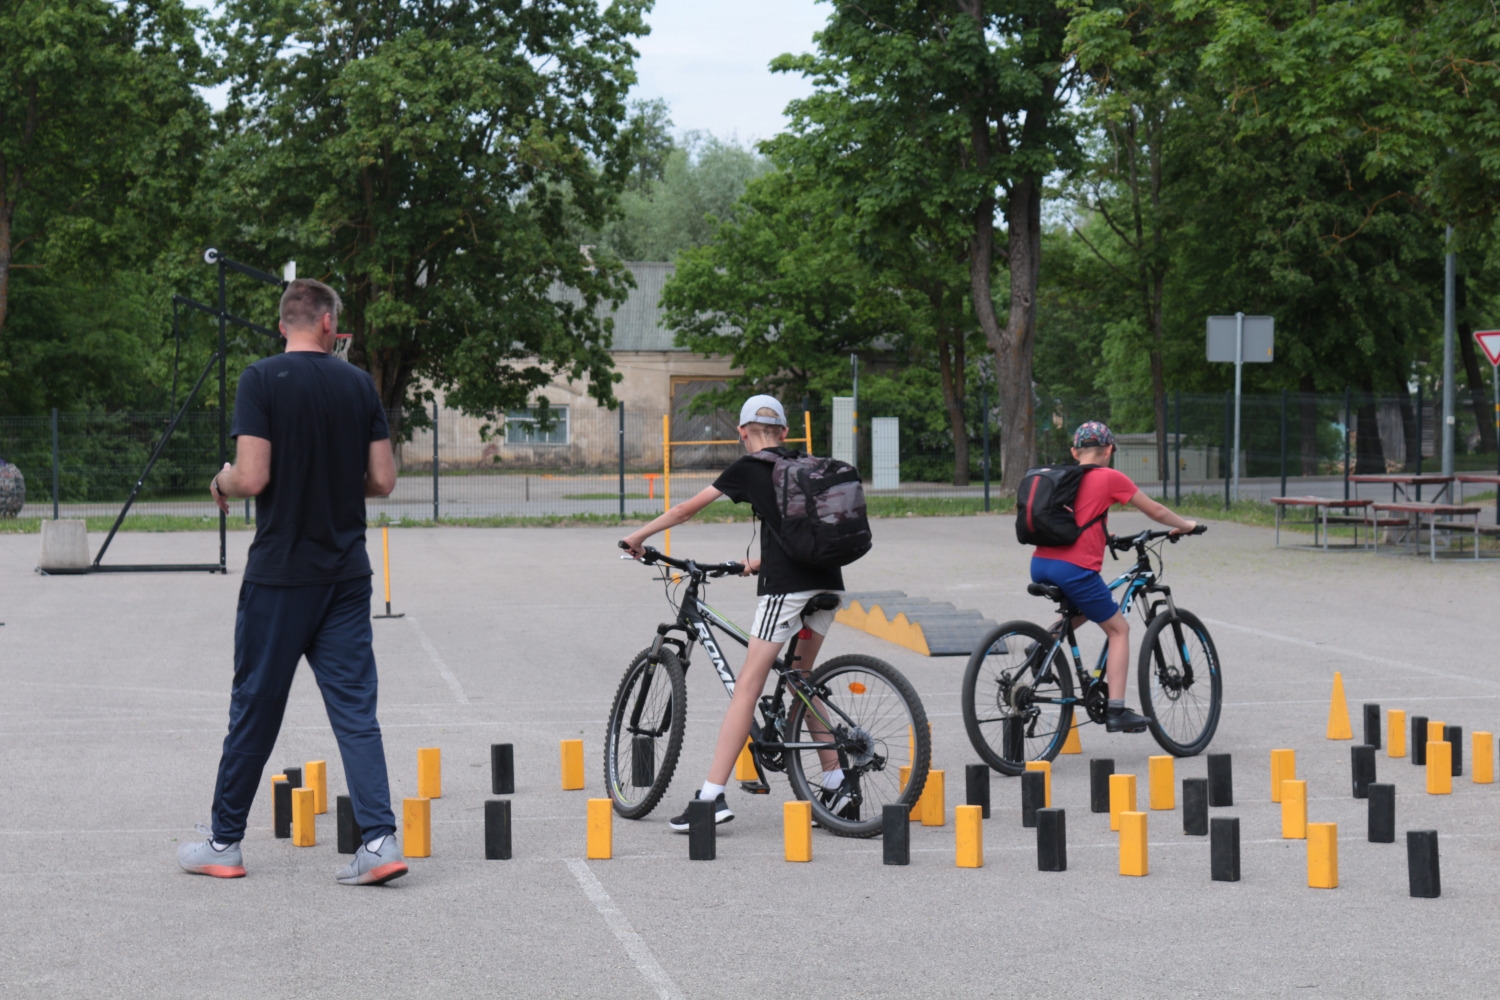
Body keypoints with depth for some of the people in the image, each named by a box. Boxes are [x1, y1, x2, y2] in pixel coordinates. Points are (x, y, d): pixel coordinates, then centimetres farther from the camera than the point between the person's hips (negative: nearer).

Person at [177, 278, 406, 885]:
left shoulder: (262, 381, -9)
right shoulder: (358, 384, 4)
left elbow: (253, 476, -16)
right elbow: (382, 480, 4)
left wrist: (221, 484, 6)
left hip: (280, 573, -3)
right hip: (347, 573, 3)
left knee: (255, 707, 6)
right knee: (355, 709, 3)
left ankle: (224, 844, 16)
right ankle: (379, 840, -9)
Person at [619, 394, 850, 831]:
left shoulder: (748, 468, 6)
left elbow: (686, 509, 12)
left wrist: (639, 536, 25)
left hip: (786, 586, -6)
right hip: (828, 580, 6)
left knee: (748, 686, -7)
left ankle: (712, 796, -11)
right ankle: (835, 783, 19)